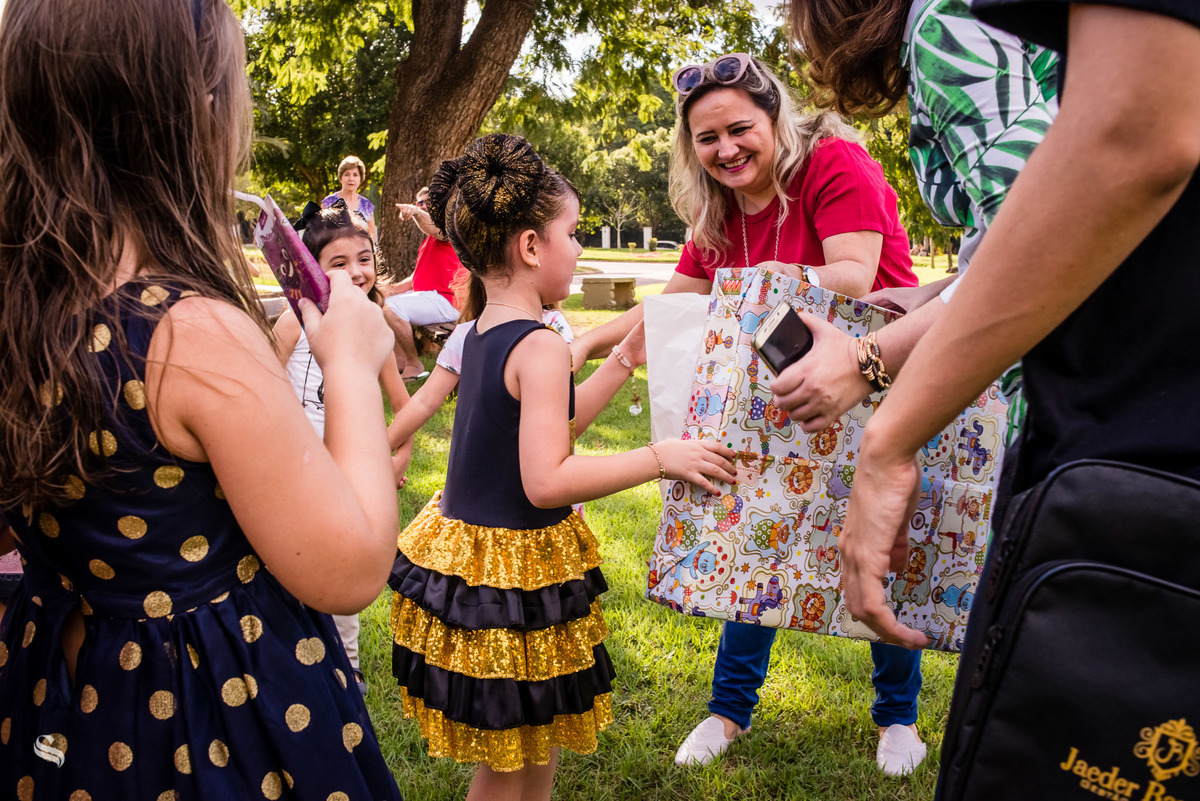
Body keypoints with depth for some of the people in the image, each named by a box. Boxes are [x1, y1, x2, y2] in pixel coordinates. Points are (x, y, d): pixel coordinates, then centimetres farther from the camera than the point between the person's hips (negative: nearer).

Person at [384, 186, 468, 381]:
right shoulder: (429, 240, 25)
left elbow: (433, 227, -35)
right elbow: (417, 277, 25)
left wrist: (416, 213, -55)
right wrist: (392, 290, 11)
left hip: (445, 299, -11)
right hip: (425, 294, 11)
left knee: (392, 307, -28)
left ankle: (414, 365, -16)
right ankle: (401, 359, 10)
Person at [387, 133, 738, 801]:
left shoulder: (484, 334, 8)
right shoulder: (541, 347, -21)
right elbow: (546, 480, -26)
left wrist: (625, 360, 17)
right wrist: (661, 458, -21)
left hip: (463, 544, 9)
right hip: (514, 571, -9)